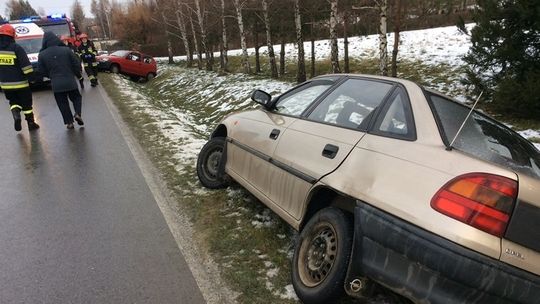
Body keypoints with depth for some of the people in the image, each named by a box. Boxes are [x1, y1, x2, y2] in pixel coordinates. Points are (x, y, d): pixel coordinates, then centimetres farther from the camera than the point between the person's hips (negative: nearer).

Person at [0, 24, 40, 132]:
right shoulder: (16, 48, -13)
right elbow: (26, 65, -16)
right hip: (20, 83, -4)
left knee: (13, 102, 20)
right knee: (26, 103, 9)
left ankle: (16, 116, -6)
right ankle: (31, 123, 17)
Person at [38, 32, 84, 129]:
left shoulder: (42, 55, -2)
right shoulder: (66, 50, -5)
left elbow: (42, 70, 5)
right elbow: (76, 64, -1)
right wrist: (79, 74, 16)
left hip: (56, 84, 0)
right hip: (70, 81, 0)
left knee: (62, 103, 10)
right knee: (76, 97, 18)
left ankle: (69, 122, 7)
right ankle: (77, 114, -5)